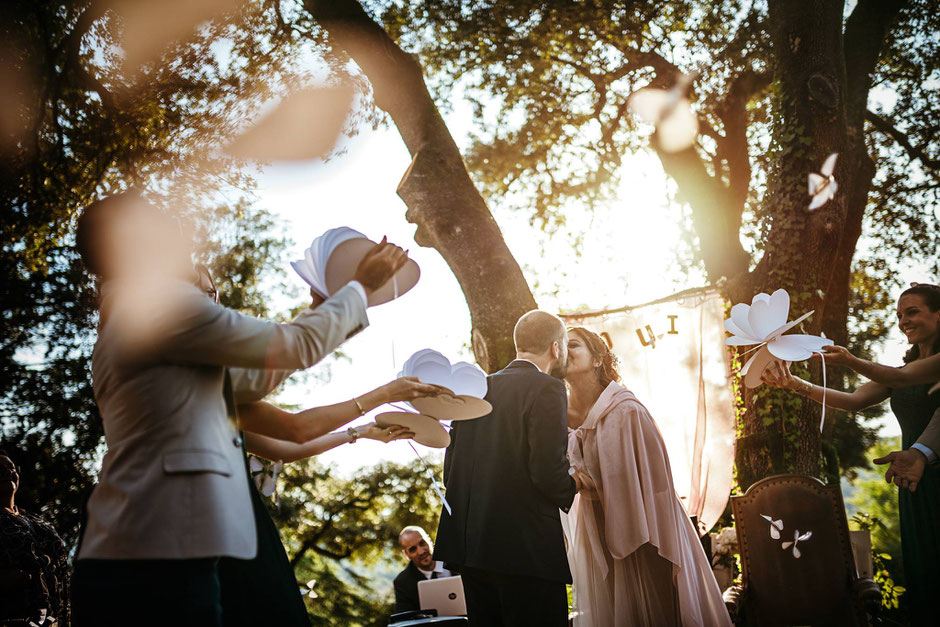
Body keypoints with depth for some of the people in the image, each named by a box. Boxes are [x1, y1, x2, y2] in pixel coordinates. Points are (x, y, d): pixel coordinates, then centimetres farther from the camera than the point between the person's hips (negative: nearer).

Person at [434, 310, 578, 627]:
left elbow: (450, 469, 10)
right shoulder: (547, 389, -9)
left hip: (468, 544, 7)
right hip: (526, 548, -7)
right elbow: (548, 470, -18)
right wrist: (571, 491, 2)